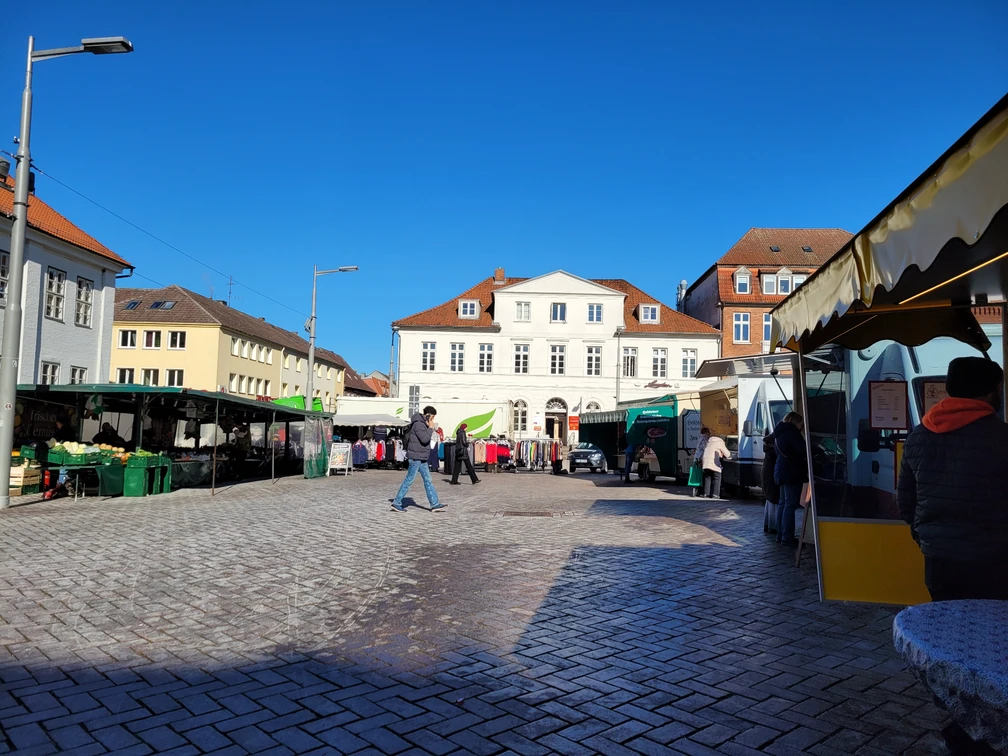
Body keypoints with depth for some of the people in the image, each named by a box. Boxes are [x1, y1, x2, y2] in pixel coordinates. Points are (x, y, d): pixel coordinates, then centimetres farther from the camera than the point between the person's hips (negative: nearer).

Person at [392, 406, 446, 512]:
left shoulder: (423, 424, 15)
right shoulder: (418, 424, -16)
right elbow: (425, 439, -25)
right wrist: (430, 428, -14)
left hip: (421, 458, 10)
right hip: (415, 457, -10)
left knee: (428, 480, 8)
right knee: (409, 480, -3)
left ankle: (434, 504, 10)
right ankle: (396, 503, 6)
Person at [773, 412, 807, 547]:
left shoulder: (779, 433, 18)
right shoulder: (791, 431, -12)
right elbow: (803, 450, -19)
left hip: (782, 471, 10)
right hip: (792, 472, -10)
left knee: (783, 503, 13)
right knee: (790, 505, -10)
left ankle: (780, 535, 16)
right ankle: (787, 537, -11)